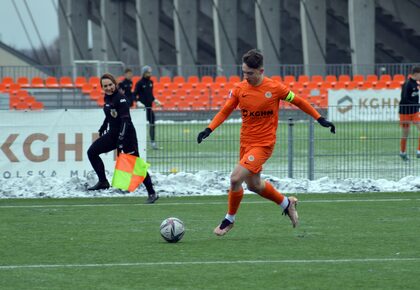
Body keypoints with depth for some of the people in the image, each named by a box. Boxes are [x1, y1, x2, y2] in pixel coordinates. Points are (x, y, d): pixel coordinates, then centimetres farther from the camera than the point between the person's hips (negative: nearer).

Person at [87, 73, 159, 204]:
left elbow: (125, 120, -26)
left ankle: (152, 193, 1)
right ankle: (103, 181, 3)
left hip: (126, 135, -8)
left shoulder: (120, 99, -19)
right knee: (92, 151, 0)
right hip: (113, 134, 8)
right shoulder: (107, 98, 7)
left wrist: (121, 141, -33)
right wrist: (103, 128, 33)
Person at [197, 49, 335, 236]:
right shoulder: (239, 89, -2)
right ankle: (286, 203, 42)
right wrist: (209, 130, -8)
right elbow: (225, 111, 5)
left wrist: (320, 119, 2)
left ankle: (229, 219, 3)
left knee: (236, 178, -18)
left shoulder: (274, 88, -12)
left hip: (263, 144, -6)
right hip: (245, 142, 6)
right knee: (253, 184, 17)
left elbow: (298, 102, 0)